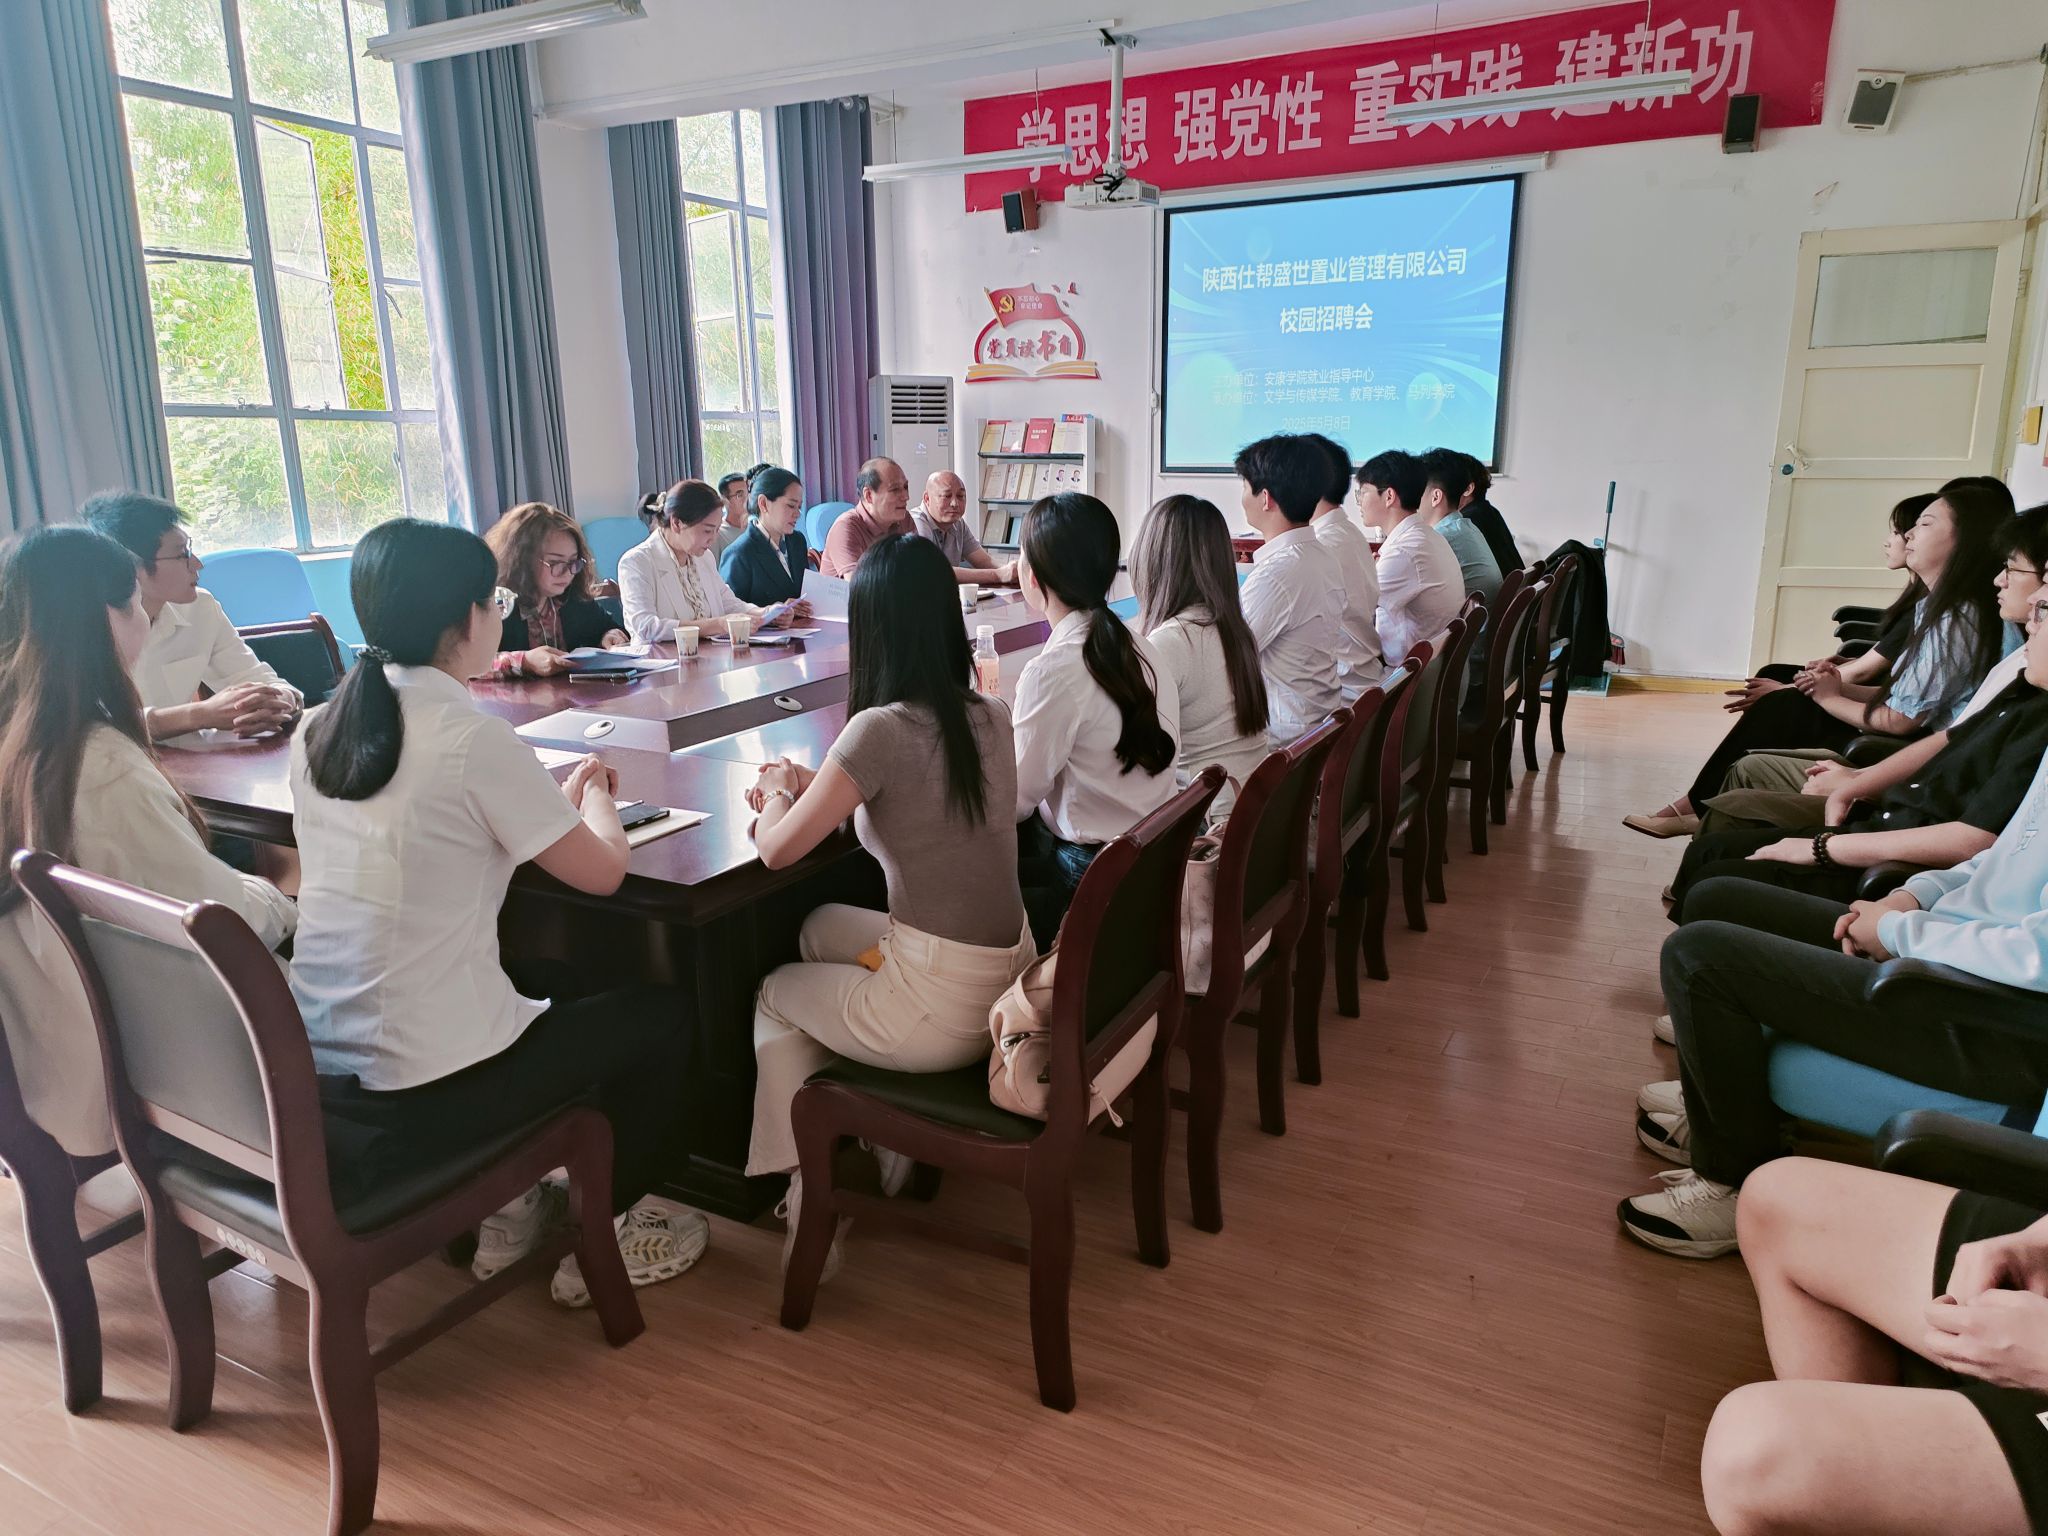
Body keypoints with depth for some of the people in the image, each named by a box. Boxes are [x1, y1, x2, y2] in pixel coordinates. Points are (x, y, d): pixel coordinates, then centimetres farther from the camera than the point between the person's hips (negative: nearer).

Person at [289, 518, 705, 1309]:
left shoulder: (320, 726, 2)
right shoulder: (472, 737, -19)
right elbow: (602, 871, -11)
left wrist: (555, 797, 14)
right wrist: (593, 797, 10)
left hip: (315, 1066, 8)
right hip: (425, 1091, -7)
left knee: (555, 992, 31)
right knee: (662, 1015, 13)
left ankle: (509, 1209, 34)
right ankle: (601, 1241, 23)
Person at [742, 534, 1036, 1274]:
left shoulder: (881, 730, -21)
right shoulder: (991, 716, 1)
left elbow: (777, 850, -11)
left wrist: (778, 793, 10)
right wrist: (811, 786, 15)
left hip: (945, 1010, -7)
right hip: (1011, 978, 7)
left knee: (774, 996, 22)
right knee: (822, 929, 29)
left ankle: (807, 1195, 32)